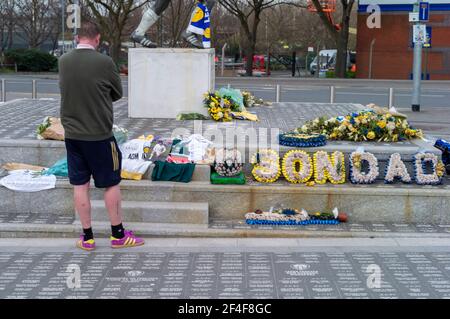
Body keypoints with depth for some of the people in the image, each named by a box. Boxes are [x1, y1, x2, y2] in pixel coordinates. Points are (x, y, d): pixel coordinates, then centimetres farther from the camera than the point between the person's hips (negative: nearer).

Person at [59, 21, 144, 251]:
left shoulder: (63, 61, -2)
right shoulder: (104, 62, -14)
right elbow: (117, 94, -1)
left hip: (72, 134, 4)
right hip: (99, 135, -4)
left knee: (80, 185, 10)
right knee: (111, 184, 10)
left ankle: (87, 238, 18)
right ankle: (118, 235, 19)